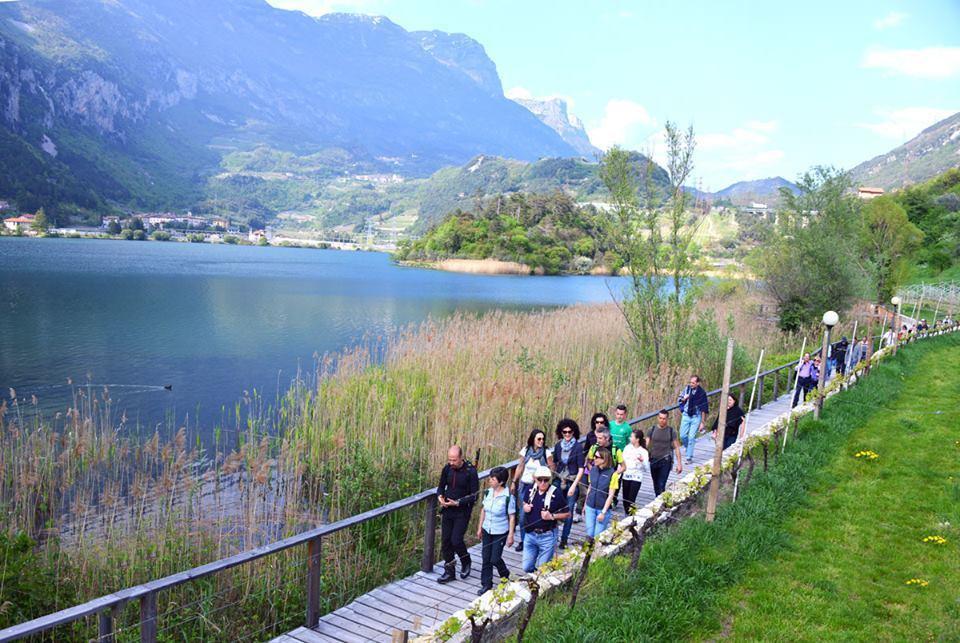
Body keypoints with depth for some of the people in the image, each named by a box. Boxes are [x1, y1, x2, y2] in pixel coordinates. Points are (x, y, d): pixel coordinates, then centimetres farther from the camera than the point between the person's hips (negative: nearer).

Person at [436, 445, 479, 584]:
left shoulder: (470, 471, -16)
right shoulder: (447, 469, -1)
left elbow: (474, 495, -12)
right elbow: (441, 486, 13)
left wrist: (458, 503, -21)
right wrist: (440, 496, -8)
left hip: (462, 511, -5)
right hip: (447, 510, 5)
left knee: (456, 540, -8)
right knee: (445, 541, 6)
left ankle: (466, 562, 22)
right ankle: (449, 572, 21)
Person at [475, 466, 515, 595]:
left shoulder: (508, 496, -19)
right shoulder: (488, 492, -3)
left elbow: (512, 517, -13)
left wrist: (510, 535, -11)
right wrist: (480, 527, 11)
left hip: (500, 533, -5)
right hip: (487, 530, 5)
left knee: (495, 559, 1)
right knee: (485, 558, 9)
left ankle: (505, 573, 33)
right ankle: (486, 584, 23)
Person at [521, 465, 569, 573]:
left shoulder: (556, 494, -15)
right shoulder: (531, 490, 0)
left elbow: (567, 514, -7)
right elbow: (524, 503, 19)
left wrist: (552, 516, -21)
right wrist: (525, 507, -4)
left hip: (547, 536, -5)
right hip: (530, 535, 5)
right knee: (527, 567, 12)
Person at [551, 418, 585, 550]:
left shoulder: (578, 447, -8)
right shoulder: (558, 445, 4)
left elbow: (581, 469, -8)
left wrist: (574, 485, -14)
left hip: (572, 482, -3)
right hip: (559, 481, 3)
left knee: (568, 511, 3)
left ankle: (564, 539, 15)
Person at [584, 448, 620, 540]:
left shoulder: (612, 473, -14)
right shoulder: (593, 469, 0)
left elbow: (611, 495, -11)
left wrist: (603, 512, -12)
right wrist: (585, 505, 15)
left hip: (603, 509, -4)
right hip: (590, 507, 4)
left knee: (598, 536, 0)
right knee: (589, 534, 6)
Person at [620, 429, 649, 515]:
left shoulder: (644, 452, -6)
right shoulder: (627, 448, 7)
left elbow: (646, 467, -14)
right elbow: (622, 461, 12)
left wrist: (642, 461, -34)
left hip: (636, 478, -5)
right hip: (626, 476, 5)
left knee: (631, 500, -12)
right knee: (625, 498, 8)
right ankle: (627, 514, 23)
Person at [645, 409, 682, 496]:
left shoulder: (671, 431, -2)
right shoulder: (652, 430, 2)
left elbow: (676, 447, 2)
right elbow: (646, 445, 0)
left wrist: (679, 463, -1)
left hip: (665, 461, -3)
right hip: (653, 461, 3)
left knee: (661, 485, -13)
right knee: (656, 485, 13)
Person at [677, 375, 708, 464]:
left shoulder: (702, 393, -11)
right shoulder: (687, 389, -2)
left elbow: (704, 409, -7)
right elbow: (679, 400, 10)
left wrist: (702, 423, -7)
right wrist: (684, 398, -14)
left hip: (696, 417, -4)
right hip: (686, 415, 4)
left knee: (691, 437, -5)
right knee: (683, 435, 4)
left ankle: (689, 457, 6)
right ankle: (688, 448, 34)